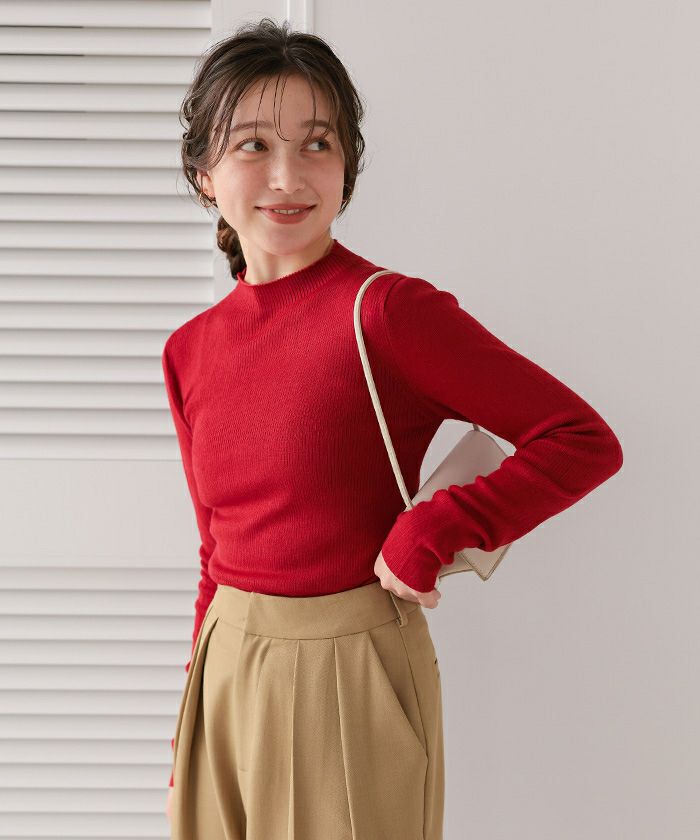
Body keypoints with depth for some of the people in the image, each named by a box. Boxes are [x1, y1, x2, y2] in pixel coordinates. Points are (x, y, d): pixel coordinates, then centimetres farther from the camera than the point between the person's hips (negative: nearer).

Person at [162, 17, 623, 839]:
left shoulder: (389, 311, -14)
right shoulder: (190, 351, 4)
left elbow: (586, 441, -13)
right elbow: (219, 553, 12)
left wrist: (428, 533, -20)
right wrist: (187, 748, 14)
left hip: (350, 674, -5)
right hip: (225, 674, 6)